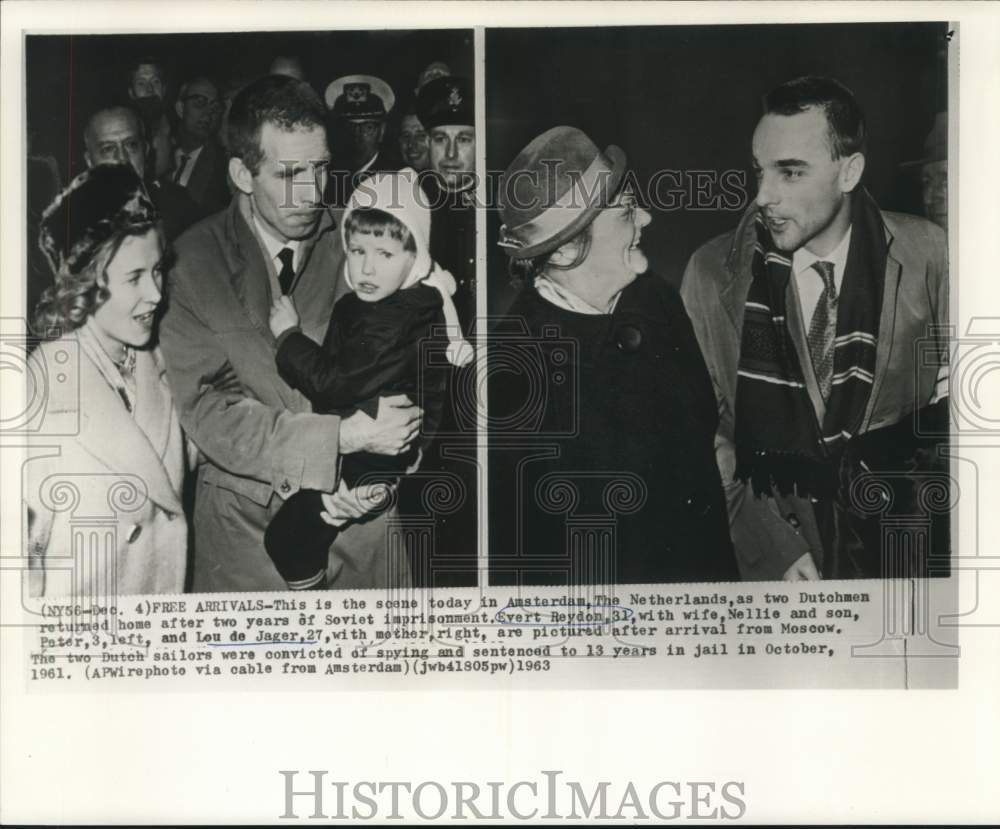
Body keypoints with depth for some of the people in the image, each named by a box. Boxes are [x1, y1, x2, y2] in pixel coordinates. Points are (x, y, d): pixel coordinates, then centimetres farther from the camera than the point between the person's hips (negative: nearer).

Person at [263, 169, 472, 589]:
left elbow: (335, 383, -26)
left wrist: (288, 335, -13)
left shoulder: (402, 321, -25)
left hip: (378, 456, -10)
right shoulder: (353, 306, 6)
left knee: (287, 535, -9)